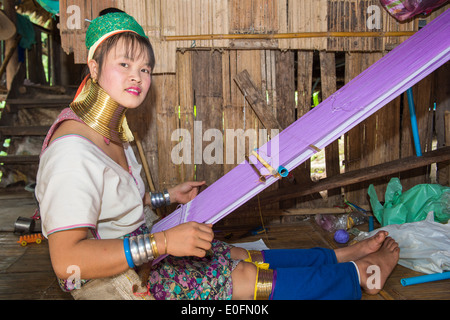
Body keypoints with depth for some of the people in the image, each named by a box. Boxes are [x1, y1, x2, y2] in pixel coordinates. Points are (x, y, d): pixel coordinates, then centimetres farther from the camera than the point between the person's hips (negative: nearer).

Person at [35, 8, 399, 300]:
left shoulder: (112, 131, 2)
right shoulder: (73, 152, -28)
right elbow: (67, 260, -32)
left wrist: (168, 196, 19)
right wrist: (163, 241, -34)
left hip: (140, 253, 8)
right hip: (116, 283, -8)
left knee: (252, 257, 7)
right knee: (250, 277, -4)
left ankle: (343, 255, 23)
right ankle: (358, 272, 13)